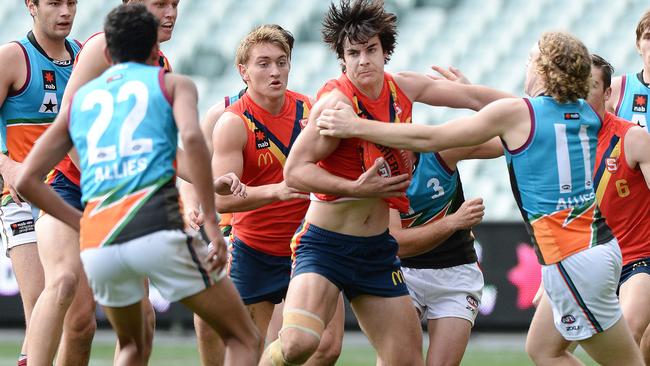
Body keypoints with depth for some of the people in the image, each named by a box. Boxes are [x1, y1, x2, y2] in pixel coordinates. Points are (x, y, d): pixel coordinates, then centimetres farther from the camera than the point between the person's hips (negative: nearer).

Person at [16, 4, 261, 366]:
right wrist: (212, 222, -9)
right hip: (159, 226, -4)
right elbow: (192, 136, -9)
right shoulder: (173, 83, 14)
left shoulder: (79, 99, 25)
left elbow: (28, 181, 20)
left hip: (97, 245, 4)